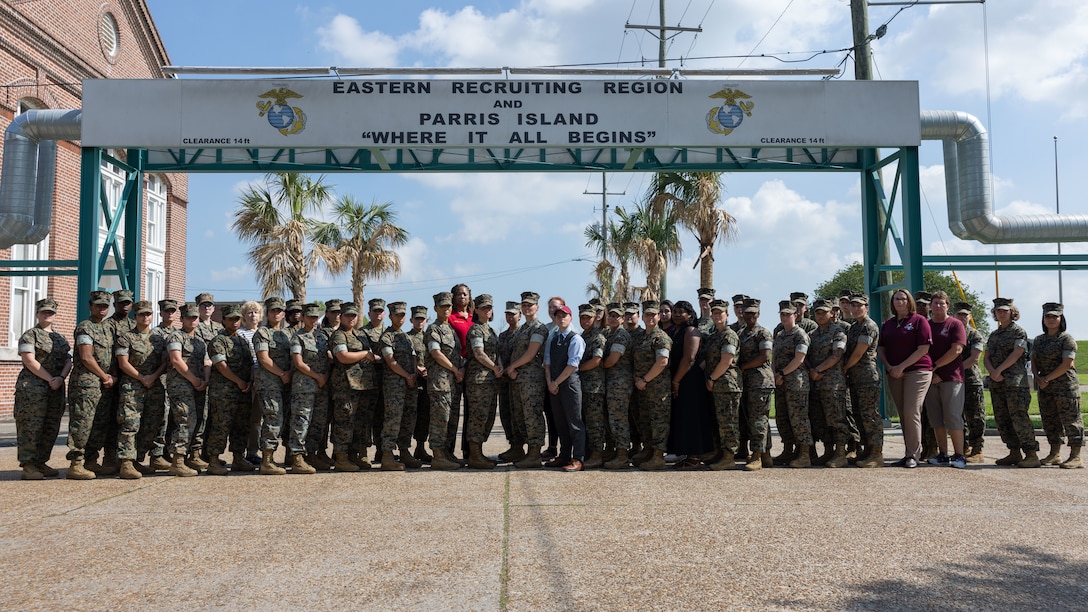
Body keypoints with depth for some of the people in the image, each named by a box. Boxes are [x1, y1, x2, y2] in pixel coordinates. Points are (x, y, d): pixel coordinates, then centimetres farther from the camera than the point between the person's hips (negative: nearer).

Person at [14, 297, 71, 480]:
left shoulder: (60, 339, 18)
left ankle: (41, 462, 14)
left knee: (51, 427, 6)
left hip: (56, 388, 6)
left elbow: (68, 360, 9)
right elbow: (30, 361, -11)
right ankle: (28, 466, -5)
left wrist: (61, 378, -10)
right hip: (32, 387, -6)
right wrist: (50, 379, -14)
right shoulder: (29, 335, -1)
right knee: (31, 426, -7)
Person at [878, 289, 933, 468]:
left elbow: (923, 349, -10)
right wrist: (889, 367, -3)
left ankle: (913, 455, -7)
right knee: (903, 415, 6)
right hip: (894, 374, 6)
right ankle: (911, 452, 12)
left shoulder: (919, 320, -2)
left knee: (911, 412, -12)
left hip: (917, 371, -6)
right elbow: (880, 349, 15)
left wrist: (901, 367, -13)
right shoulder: (888, 324, 15)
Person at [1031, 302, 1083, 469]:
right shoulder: (1038, 340, 15)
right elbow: (1033, 362, 14)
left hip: (1065, 385, -7)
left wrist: (1047, 378, -13)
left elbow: (1067, 363, -13)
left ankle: (1076, 456, -2)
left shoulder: (1067, 338, -5)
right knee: (1050, 420, 9)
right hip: (1045, 387, 7)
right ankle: (1055, 454, 17)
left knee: (1070, 419, -5)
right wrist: (1038, 378, -4)